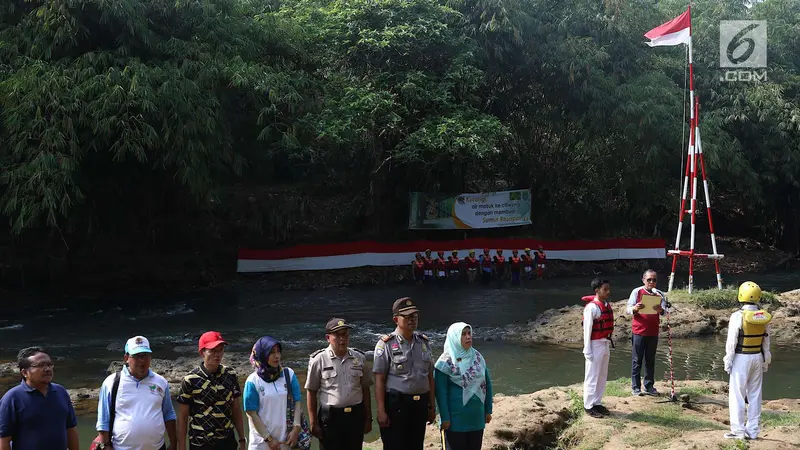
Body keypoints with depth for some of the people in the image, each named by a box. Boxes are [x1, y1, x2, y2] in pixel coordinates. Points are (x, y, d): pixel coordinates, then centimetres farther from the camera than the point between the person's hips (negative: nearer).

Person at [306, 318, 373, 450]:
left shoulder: (359, 358, 6)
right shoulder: (319, 360, -5)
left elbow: (365, 389, 12)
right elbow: (311, 392, -2)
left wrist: (368, 418, 13)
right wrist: (313, 423, -2)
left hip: (356, 415, 3)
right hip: (330, 416, -3)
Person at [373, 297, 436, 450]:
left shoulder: (423, 342, 10)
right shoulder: (386, 344, -7)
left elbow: (430, 376, 14)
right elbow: (379, 380, -9)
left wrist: (432, 405, 13)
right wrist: (381, 411, -14)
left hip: (420, 404, 5)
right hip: (396, 404, -5)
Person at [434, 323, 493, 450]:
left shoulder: (477, 357, 5)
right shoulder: (446, 361, -10)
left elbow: (487, 384, 11)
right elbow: (441, 391, -11)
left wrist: (488, 410, 9)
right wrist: (445, 417, -14)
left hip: (477, 415, 5)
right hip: (456, 417, -5)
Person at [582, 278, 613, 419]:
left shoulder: (607, 306, 8)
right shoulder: (591, 307, -16)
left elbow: (608, 327, 13)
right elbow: (587, 329, -15)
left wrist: (608, 342, 11)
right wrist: (587, 350, -16)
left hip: (605, 344, 8)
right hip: (595, 345, -8)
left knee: (603, 375, 13)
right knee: (592, 376, -1)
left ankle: (597, 403, 23)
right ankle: (588, 406, 7)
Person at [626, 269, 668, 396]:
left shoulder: (659, 294, 6)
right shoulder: (637, 292, -2)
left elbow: (664, 310, -6)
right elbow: (628, 310, -7)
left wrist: (660, 310, -30)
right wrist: (634, 308, -30)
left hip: (653, 332, 3)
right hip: (639, 331, -3)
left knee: (650, 361, 10)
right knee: (637, 360, 0)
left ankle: (649, 386, 16)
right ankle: (635, 387, 5)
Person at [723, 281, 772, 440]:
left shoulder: (738, 316, -16)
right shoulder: (764, 317, 0)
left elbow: (731, 342, -13)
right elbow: (766, 342, 8)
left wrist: (728, 362, -4)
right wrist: (765, 362, 17)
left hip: (741, 357, -5)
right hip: (758, 356, 5)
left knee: (737, 394, 2)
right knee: (755, 394, 11)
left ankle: (738, 430, 3)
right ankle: (753, 430, 16)